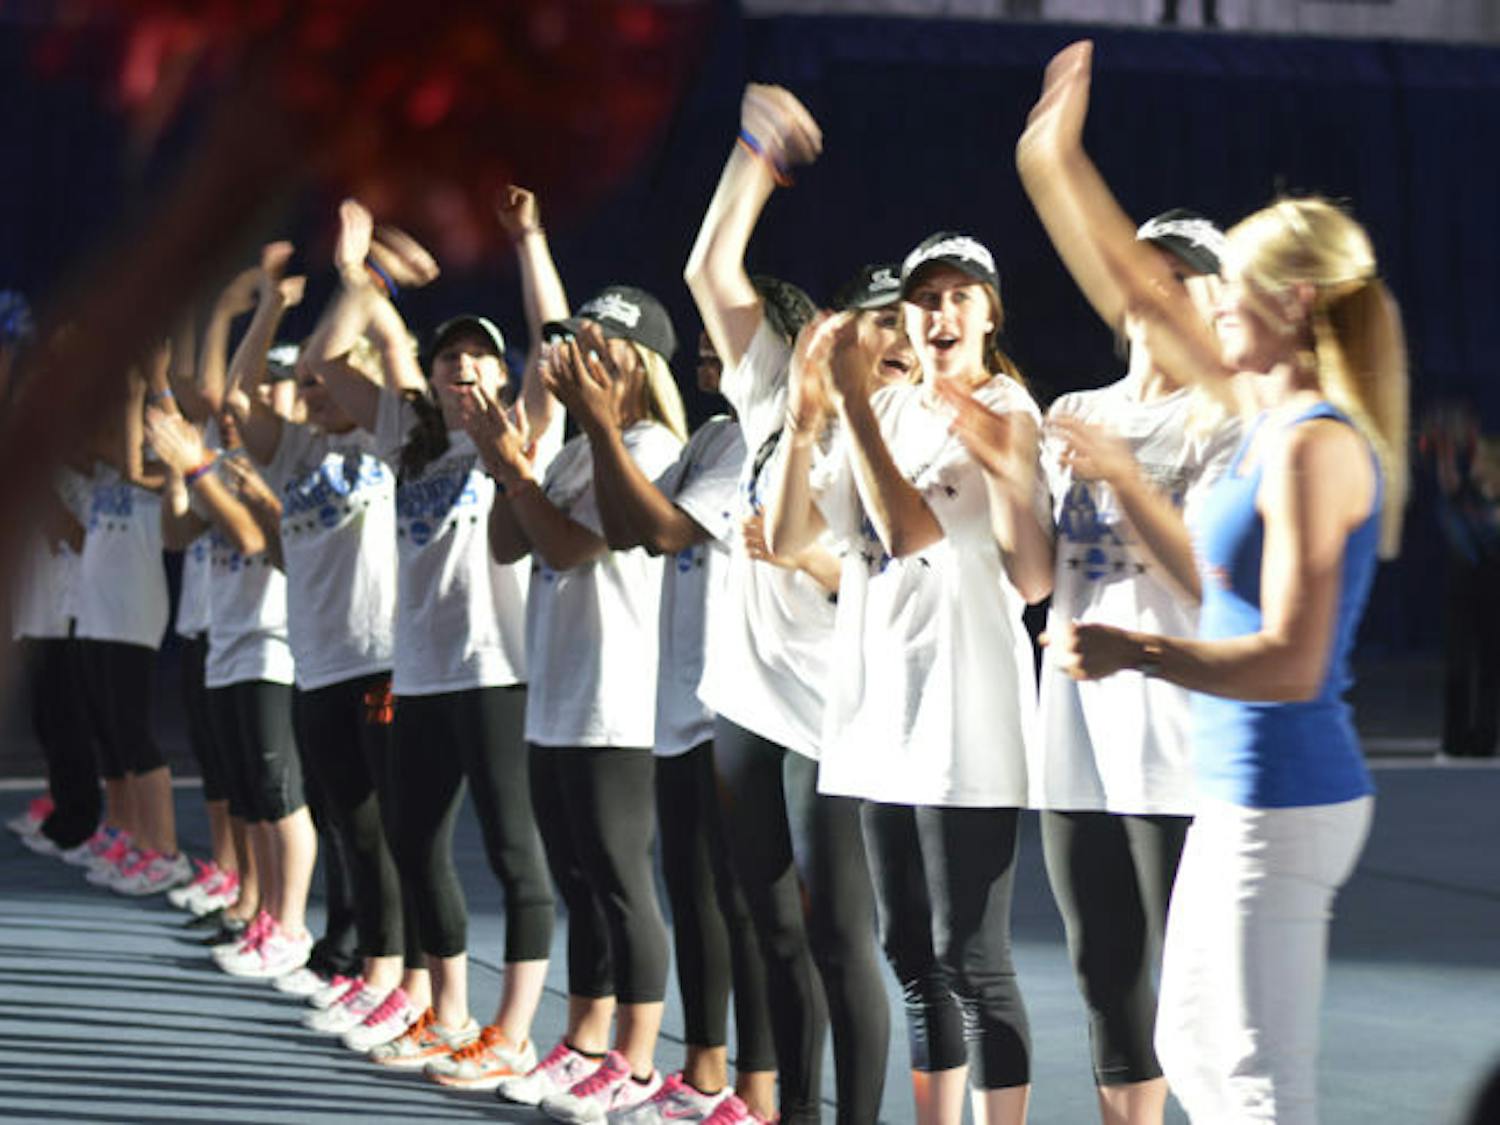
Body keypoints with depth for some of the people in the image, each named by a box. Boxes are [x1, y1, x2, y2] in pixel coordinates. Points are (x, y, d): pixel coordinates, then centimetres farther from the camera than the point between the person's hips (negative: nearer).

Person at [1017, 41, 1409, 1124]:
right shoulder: (1271, 413, 8)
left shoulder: (1314, 447, -19)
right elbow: (1141, 293, 19)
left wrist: (1135, 652, -24)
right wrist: (1058, 164, 21)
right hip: (1245, 795, 10)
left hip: (1280, 807, -10)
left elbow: (1290, 662, -25)